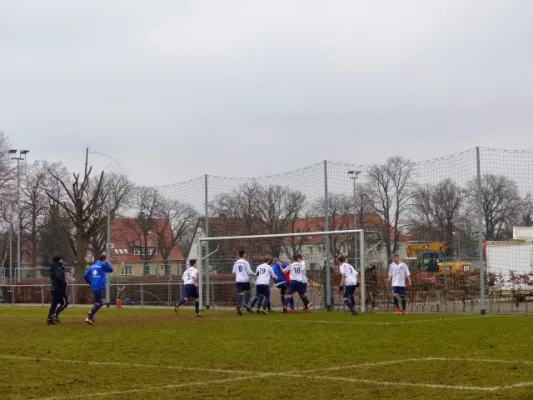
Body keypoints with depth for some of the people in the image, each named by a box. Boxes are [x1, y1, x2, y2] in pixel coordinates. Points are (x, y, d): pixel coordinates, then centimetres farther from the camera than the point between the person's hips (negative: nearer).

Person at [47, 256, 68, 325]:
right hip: (59, 289, -9)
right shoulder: (58, 268, -14)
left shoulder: (54, 268, 16)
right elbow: (59, 276, -30)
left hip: (54, 289, 9)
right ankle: (55, 315, -12)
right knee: (65, 302, -4)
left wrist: (63, 267, 13)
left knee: (54, 304, 11)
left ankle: (49, 319, 8)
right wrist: (64, 282, -16)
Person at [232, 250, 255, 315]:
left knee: (240, 293, -1)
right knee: (247, 292, 15)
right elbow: (249, 271, -8)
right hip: (245, 280, -3)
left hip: (238, 280, 3)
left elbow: (234, 271, 12)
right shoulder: (246, 262, -6)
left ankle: (238, 306, -19)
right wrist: (254, 273, 9)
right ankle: (246, 304, -2)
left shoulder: (236, 263, 8)